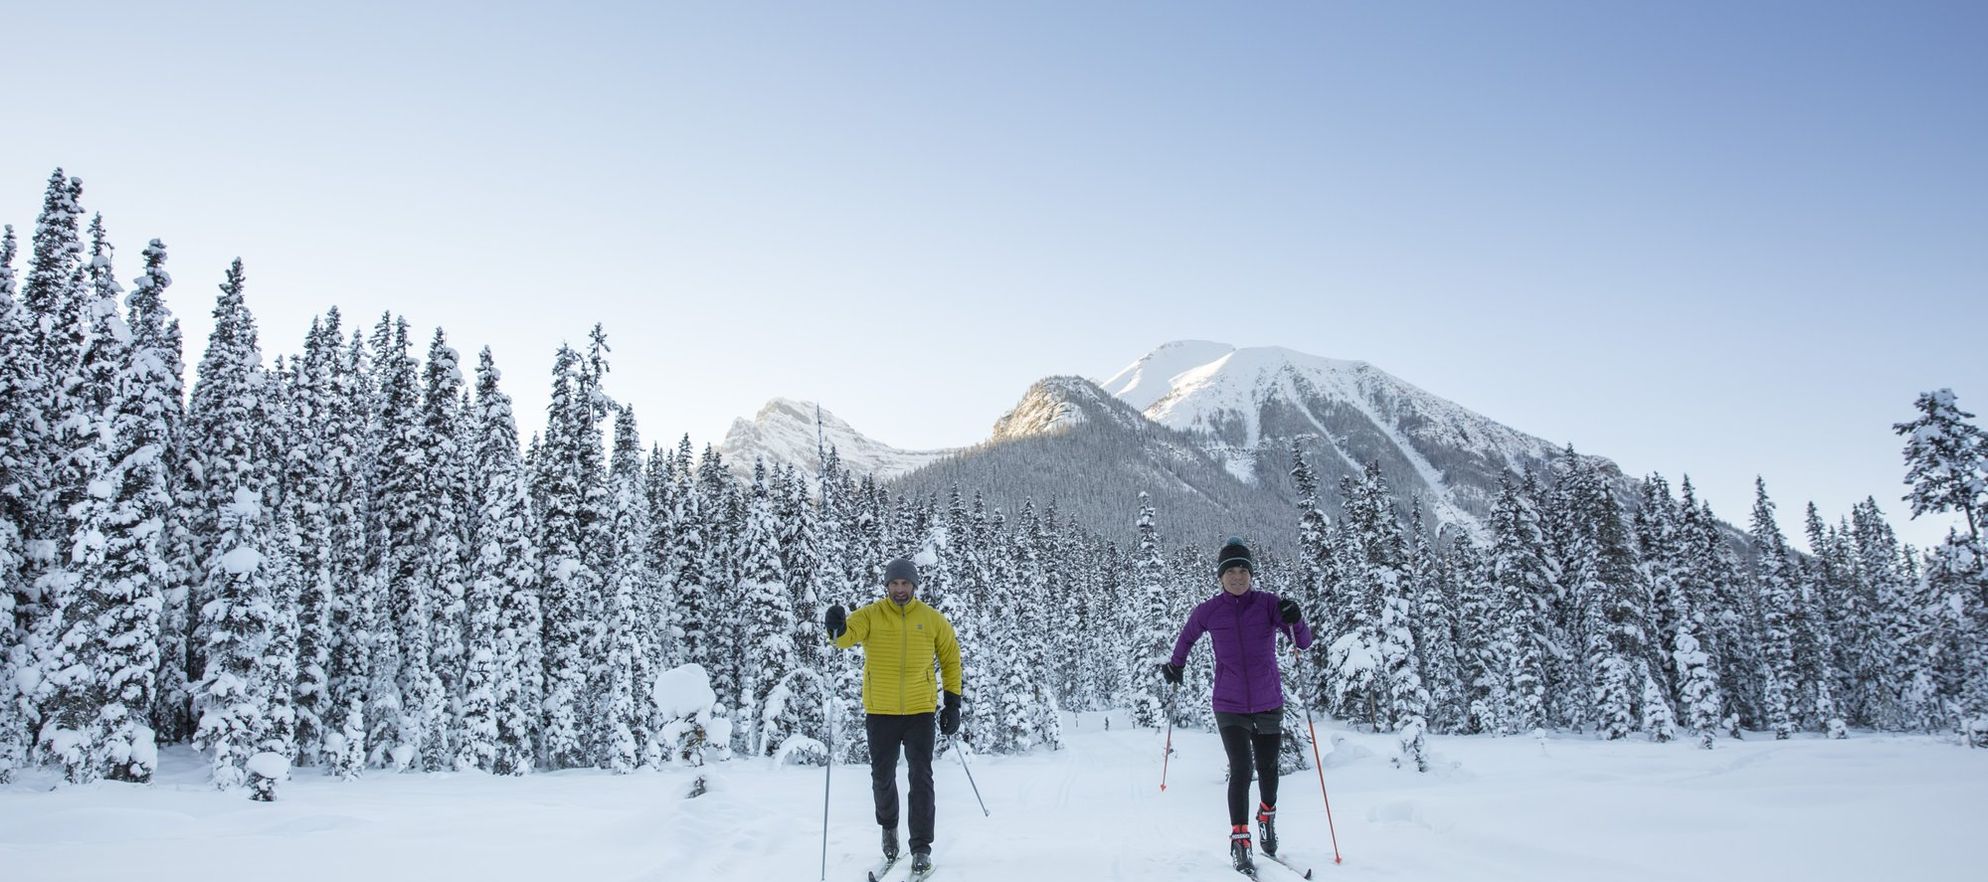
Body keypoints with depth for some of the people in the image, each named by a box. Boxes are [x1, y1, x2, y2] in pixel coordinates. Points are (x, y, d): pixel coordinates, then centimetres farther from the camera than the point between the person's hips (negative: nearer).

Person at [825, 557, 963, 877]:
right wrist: (837, 629, -48)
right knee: (882, 777, 11)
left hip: (920, 710, 0)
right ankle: (889, 826, 39)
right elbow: (847, 634, -24)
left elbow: (950, 658, 9)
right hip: (880, 712, 0)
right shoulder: (870, 615, -5)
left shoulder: (932, 620, -1)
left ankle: (921, 848, 8)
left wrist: (953, 702, 5)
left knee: (921, 778, -2)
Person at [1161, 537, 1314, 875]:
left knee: (1267, 768, 16)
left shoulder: (1269, 604, -8)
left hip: (1268, 704, 1)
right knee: (1240, 770, -14)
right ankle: (1239, 841, -4)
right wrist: (1176, 665, 26)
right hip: (1229, 706, -1)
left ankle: (1267, 816, 44)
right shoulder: (1208, 611, -5)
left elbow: (1304, 642, -14)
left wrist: (1296, 620, -33)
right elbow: (1188, 635, 16)